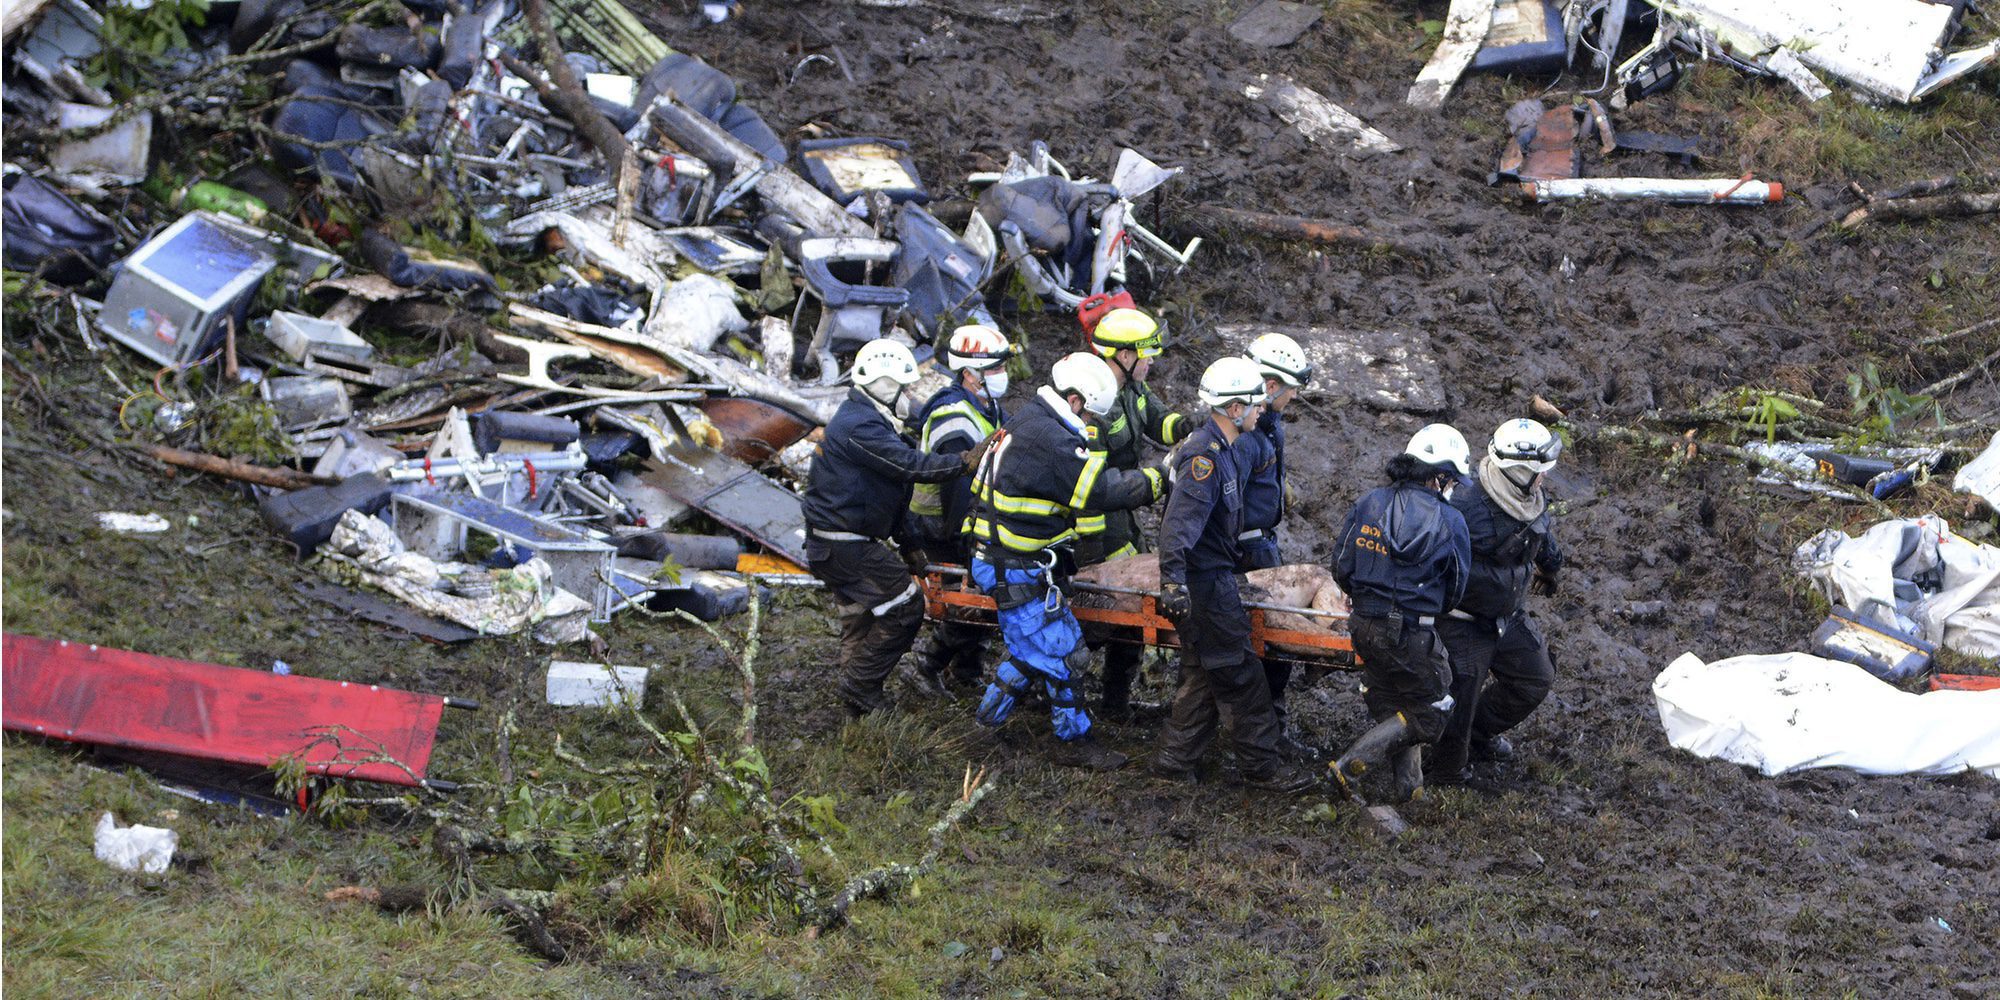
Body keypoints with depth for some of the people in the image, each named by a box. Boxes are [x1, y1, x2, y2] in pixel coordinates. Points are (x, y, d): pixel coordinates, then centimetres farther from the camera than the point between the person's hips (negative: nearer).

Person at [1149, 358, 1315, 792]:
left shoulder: (1223, 450, 14)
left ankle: (1173, 761, 20)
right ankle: (1262, 765, 4)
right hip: (1205, 581, -11)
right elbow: (1181, 518, -30)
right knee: (1241, 675, -3)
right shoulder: (1205, 455, -20)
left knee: (1205, 674, 15)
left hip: (1214, 575, 11)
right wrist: (1172, 579, -37)